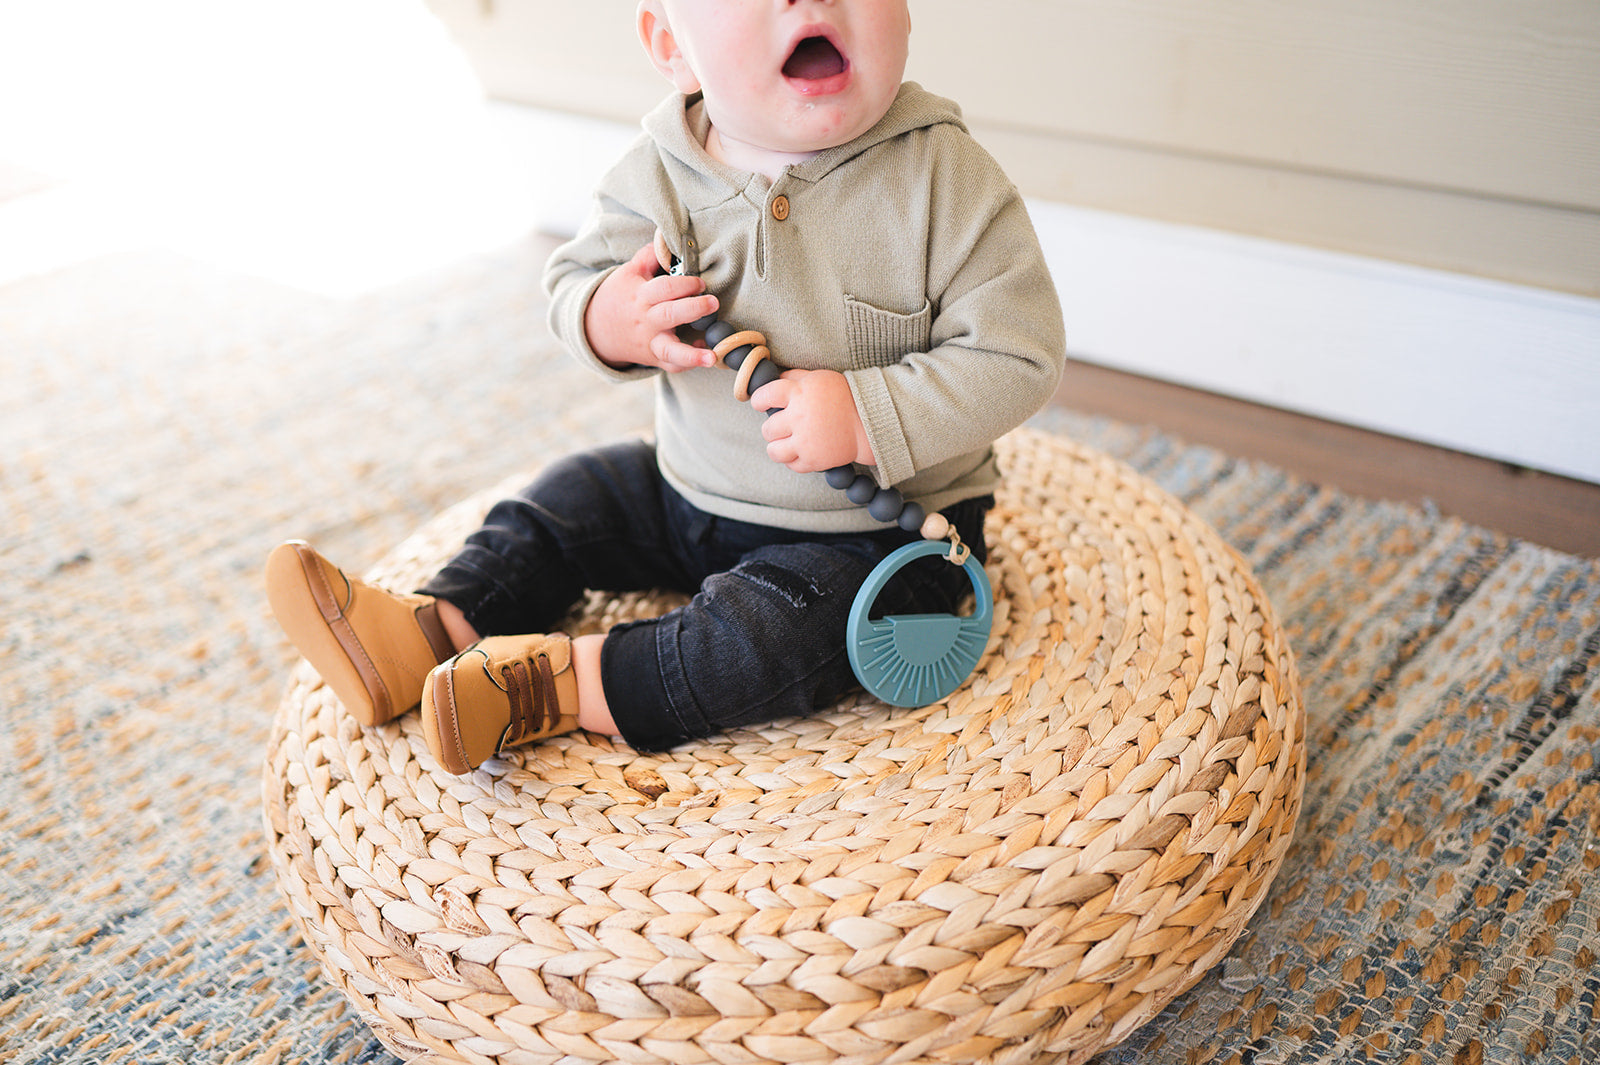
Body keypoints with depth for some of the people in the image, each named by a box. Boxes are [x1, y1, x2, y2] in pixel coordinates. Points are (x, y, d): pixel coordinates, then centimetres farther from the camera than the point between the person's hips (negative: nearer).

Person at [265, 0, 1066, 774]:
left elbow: (1019, 354, -20)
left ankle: (552, 684, -23)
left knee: (782, 631, -28)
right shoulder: (657, 178, -10)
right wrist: (602, 321, -22)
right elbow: (573, 274, 4)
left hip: (873, 527, -5)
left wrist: (867, 421, -31)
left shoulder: (945, 179, -22)